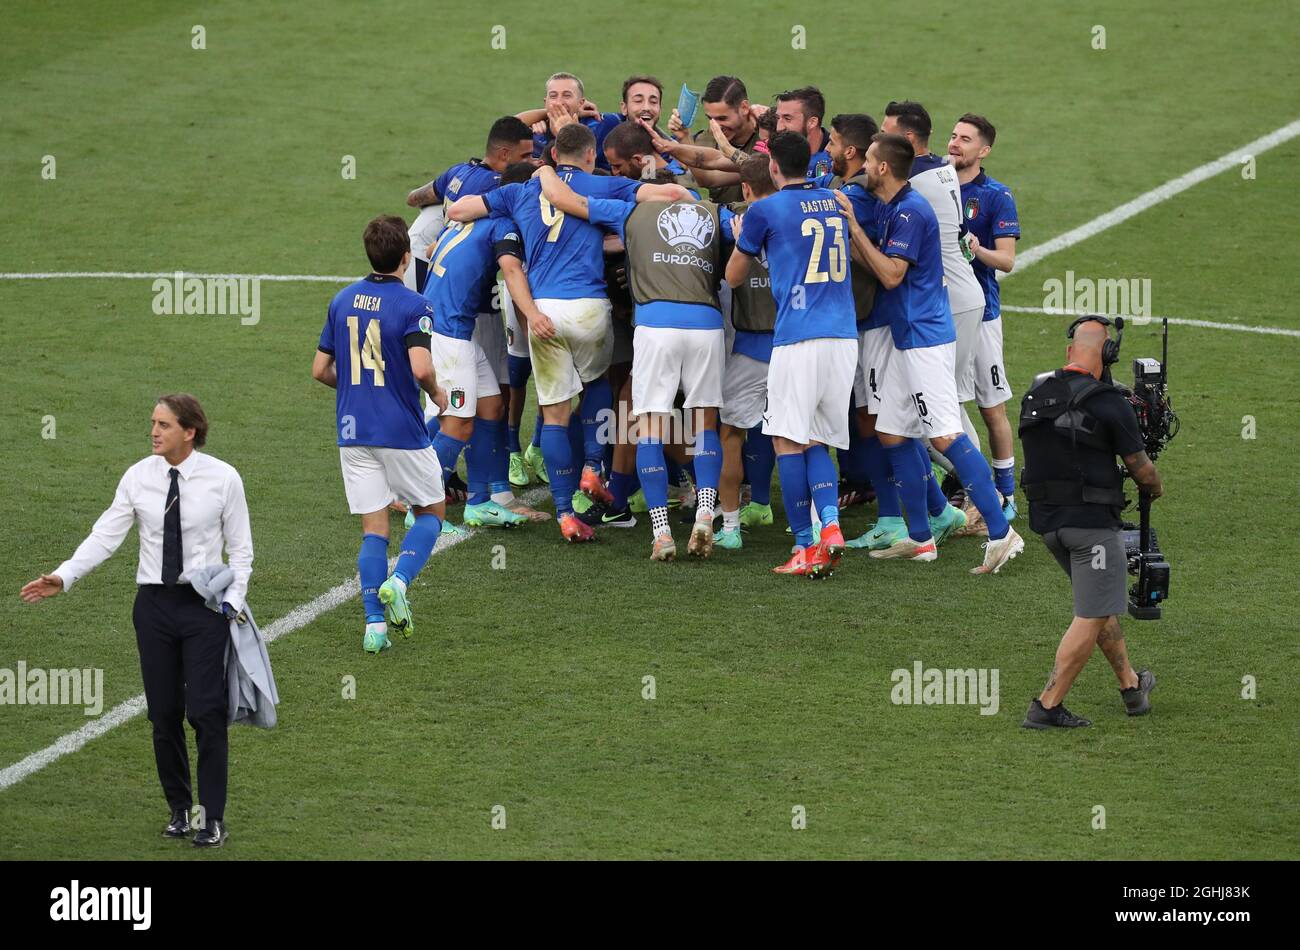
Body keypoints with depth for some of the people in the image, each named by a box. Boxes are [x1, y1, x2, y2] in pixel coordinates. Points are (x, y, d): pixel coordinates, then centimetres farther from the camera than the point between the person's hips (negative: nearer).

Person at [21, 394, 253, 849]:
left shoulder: (223, 478, -5)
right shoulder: (139, 477, 0)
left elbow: (240, 548, 1)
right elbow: (105, 536, -2)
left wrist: (234, 600, -8)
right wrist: (63, 576, -13)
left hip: (206, 603, -3)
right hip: (155, 603, 3)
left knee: (206, 712, -7)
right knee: (163, 713, 6)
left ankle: (212, 819, 3)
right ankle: (179, 810, 22)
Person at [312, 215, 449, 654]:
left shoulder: (343, 301, 6)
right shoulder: (412, 306, -12)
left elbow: (320, 370, 10)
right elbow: (420, 368, -24)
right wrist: (436, 393, -2)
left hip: (354, 432, 4)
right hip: (402, 432, -4)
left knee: (374, 527, 7)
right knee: (431, 512, 13)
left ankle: (375, 623, -4)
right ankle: (398, 581, -12)